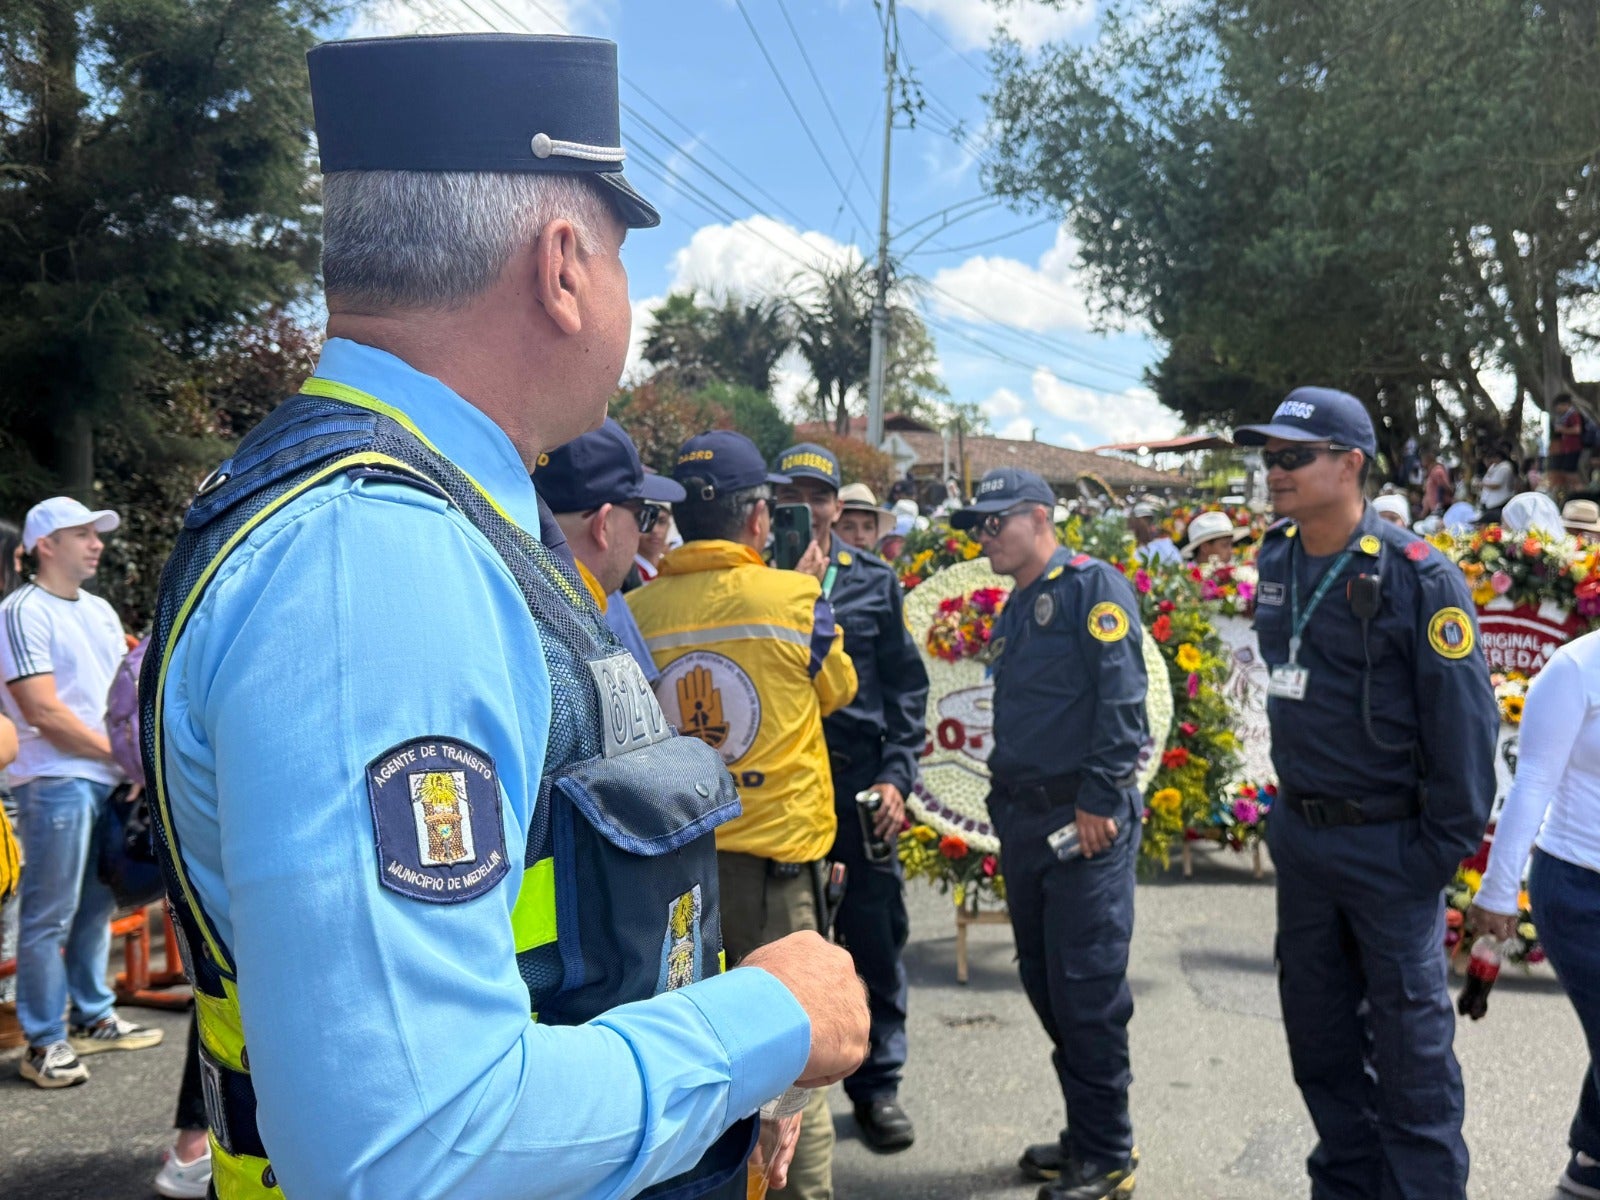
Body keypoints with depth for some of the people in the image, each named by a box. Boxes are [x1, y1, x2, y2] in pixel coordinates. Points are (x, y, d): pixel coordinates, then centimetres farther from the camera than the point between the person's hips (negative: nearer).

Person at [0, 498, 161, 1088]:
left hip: (108, 779, 7)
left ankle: (94, 1019, 27)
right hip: (55, 783, -7)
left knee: (96, 906, 15)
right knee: (49, 916, 0)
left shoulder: (100, 610, 15)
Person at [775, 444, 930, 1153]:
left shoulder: (874, 580, 5)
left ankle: (877, 1084, 23)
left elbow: (906, 685, 5)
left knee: (875, 935, 7)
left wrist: (896, 776, -2)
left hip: (860, 782, 1)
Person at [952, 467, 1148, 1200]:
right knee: (1043, 981, 14)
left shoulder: (1092, 585, -10)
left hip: (1084, 819, -9)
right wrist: (1005, 803, 15)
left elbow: (1122, 698, -18)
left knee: (1088, 986, -2)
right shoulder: (1014, 610, 16)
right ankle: (1085, 1134, 29)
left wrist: (1099, 799, -20)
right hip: (1024, 820, 9)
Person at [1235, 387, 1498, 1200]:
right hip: (1299, 837, 6)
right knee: (1319, 1037, 17)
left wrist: (1439, 853, -13)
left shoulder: (1418, 579, -16)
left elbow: (1465, 724, -14)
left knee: (1410, 1049, 5)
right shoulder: (1275, 561, 3)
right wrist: (1289, 811, 14)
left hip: (1388, 846, -6)